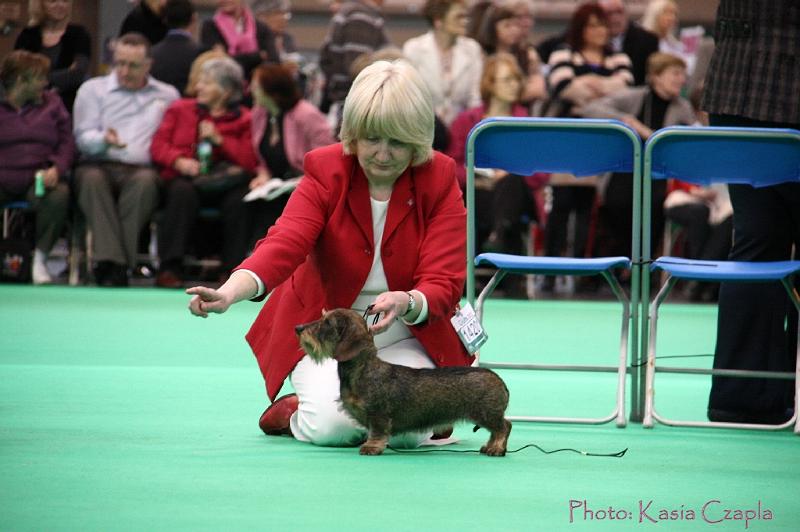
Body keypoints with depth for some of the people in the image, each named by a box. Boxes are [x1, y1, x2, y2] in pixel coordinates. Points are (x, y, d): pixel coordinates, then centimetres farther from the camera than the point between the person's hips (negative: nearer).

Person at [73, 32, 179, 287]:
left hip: (143, 168, 0)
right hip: (101, 165, 0)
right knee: (92, 179, -36)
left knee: (145, 180, -37)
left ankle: (113, 265, -40)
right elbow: (83, 137, 7)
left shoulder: (168, 96, 22)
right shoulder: (93, 89, 19)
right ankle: (112, 261, -46)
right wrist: (104, 140, -15)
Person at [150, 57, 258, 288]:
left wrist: (219, 139, -8)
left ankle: (234, 268, -25)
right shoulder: (180, 110, 19)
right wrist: (179, 161, -10)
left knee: (238, 199, -35)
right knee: (183, 192, -35)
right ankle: (170, 267, -37)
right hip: (185, 177, 1)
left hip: (223, 180, -1)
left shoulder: (243, 119, 11)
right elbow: (158, 146, 10)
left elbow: (250, 161, 0)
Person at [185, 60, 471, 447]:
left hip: (406, 338, 1)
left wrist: (406, 303, -42)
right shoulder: (326, 172, -13)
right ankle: (293, 413, 9)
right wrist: (229, 293, -50)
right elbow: (283, 246, -29)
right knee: (333, 423, -28)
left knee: (406, 429, -26)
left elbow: (442, 287, -17)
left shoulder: (439, 180, -11)